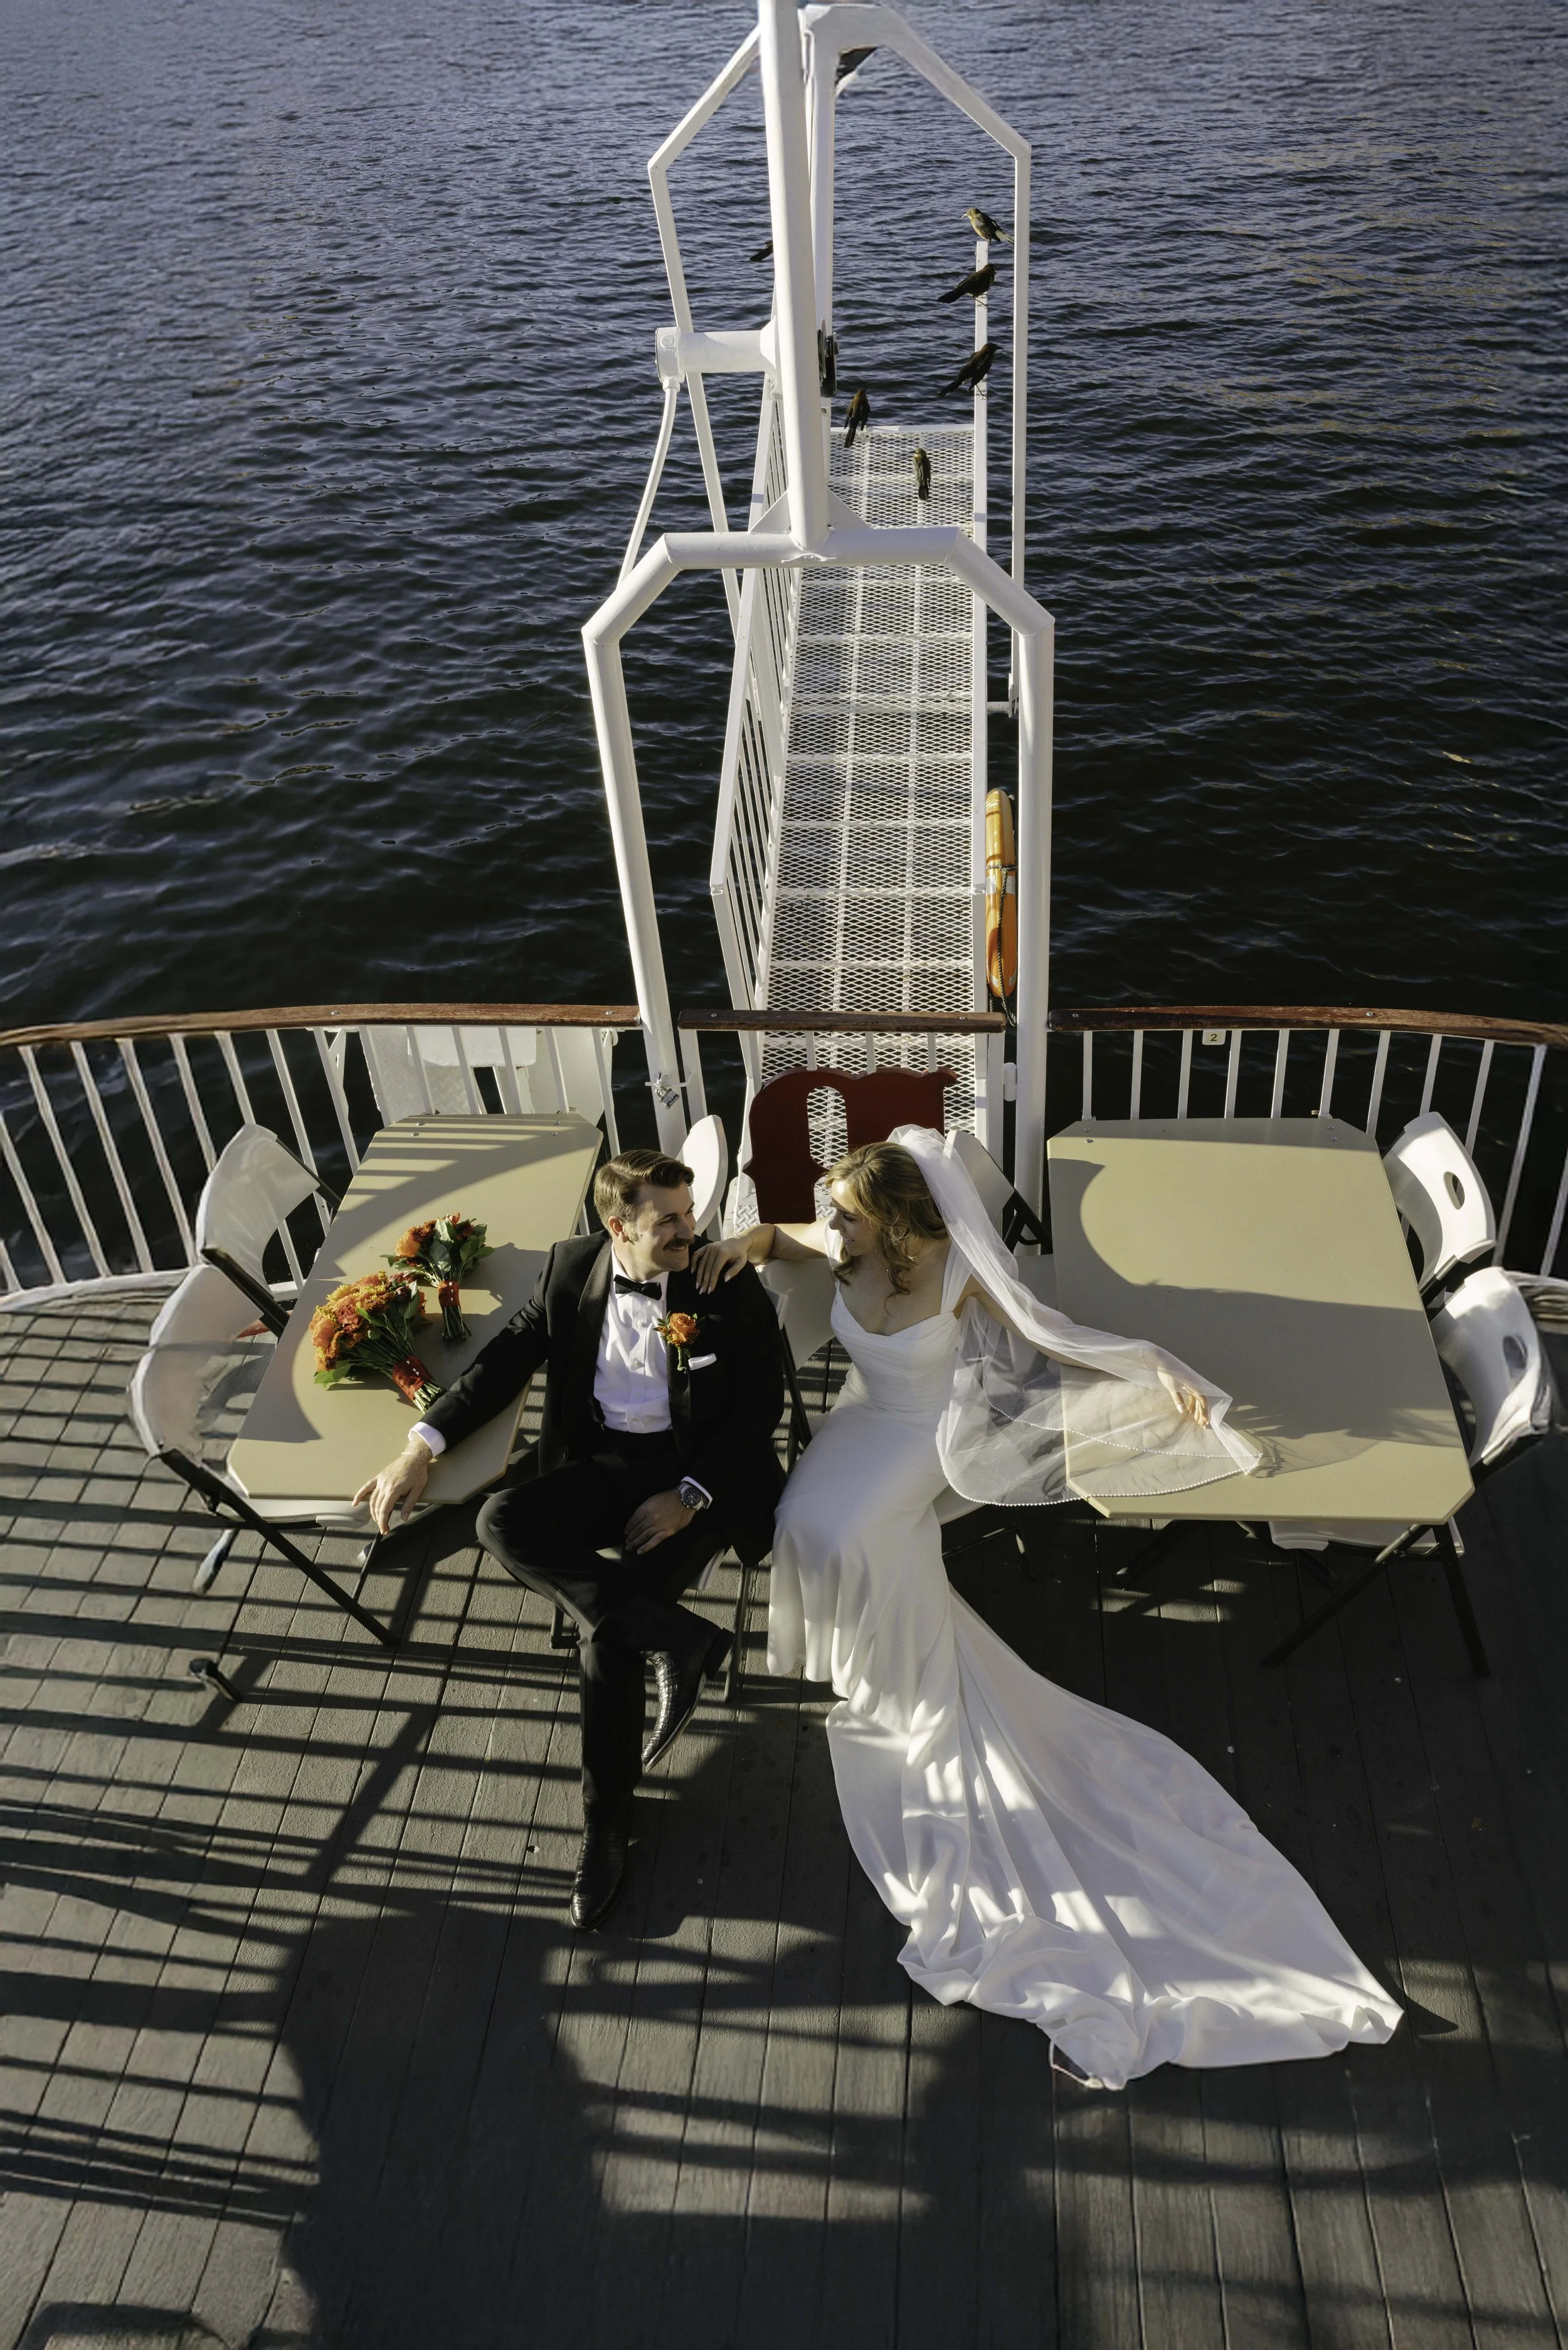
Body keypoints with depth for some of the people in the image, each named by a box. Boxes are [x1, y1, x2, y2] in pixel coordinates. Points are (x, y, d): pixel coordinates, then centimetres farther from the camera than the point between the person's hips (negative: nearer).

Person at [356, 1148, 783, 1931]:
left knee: (609, 1632, -22)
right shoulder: (572, 1268, 0)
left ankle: (606, 1822, 1)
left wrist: (689, 1495, -17)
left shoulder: (731, 1285, -9)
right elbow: (507, 1357, 5)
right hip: (601, 1462, 4)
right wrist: (422, 1444, -5)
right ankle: (677, 1638, -19)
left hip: (694, 1470, -4)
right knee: (502, 1523, -26)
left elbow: (759, 1405, -7)